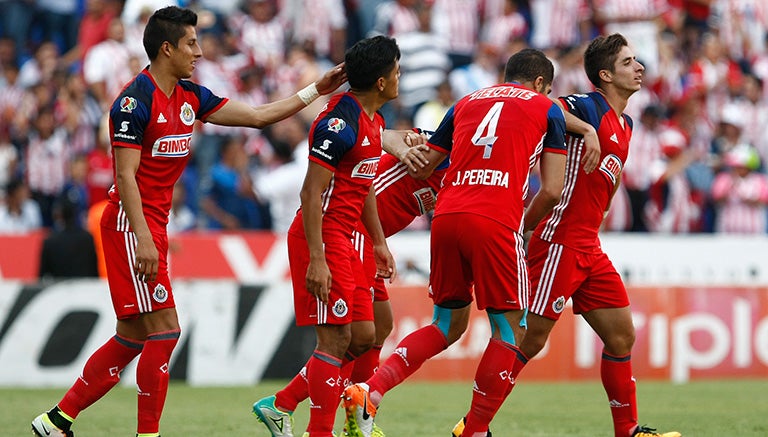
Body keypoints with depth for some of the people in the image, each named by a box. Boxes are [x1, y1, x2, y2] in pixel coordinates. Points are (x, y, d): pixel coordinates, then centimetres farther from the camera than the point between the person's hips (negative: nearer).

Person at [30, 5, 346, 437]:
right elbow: (126, 175, -18)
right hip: (131, 223, -9)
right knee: (164, 331, -11)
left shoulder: (190, 97, 11)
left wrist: (315, 91, 12)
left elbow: (258, 116, 16)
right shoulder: (135, 101, -14)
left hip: (153, 226, 9)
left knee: (132, 337, 9)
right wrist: (142, 238, -24)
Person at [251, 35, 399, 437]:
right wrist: (316, 260, -25)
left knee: (362, 336, 9)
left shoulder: (373, 120, 12)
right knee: (336, 339, -9)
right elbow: (311, 192, -22)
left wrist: (380, 242, 24)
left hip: (344, 240, 10)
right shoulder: (340, 123, -19)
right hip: (322, 237, -10)